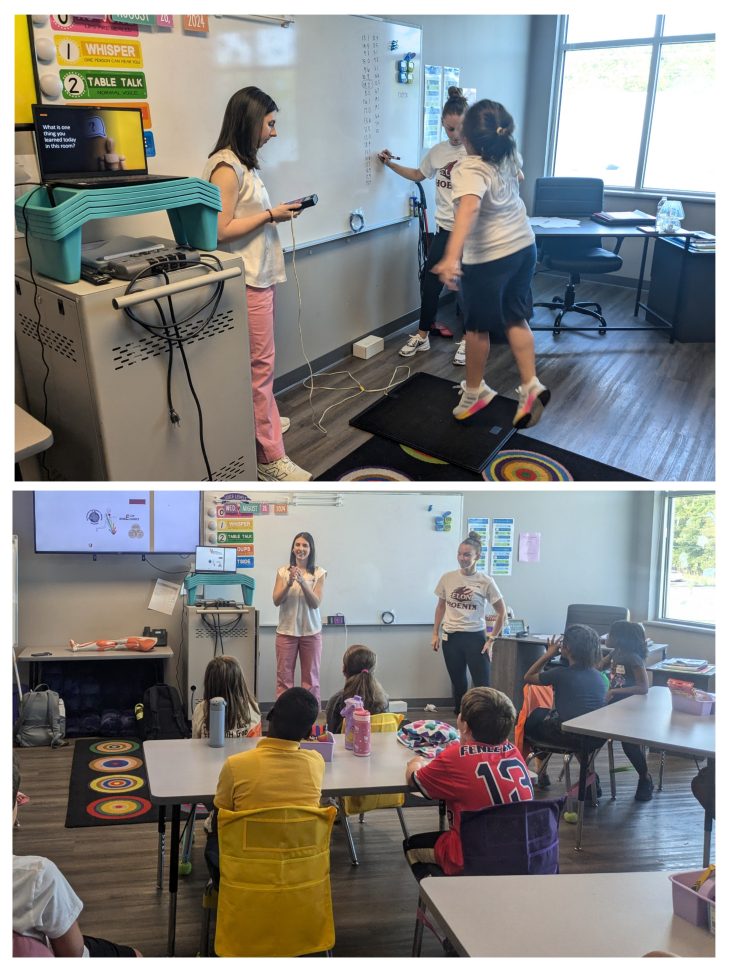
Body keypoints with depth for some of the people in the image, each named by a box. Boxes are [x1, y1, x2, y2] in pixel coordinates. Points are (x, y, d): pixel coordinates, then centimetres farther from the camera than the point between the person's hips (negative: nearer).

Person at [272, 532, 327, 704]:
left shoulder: (318, 573, -1)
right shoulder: (283, 571, 3)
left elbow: (316, 603, -9)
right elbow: (276, 601, -3)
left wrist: (302, 582, -23)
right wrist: (289, 583, -19)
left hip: (311, 631, -1)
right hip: (286, 630, 1)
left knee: (310, 677, 7)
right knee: (284, 677, 4)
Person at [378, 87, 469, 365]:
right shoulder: (437, 151, 6)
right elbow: (418, 175, 23)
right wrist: (390, 164, 14)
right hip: (445, 229, 4)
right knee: (430, 283, 6)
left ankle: (465, 339, 21)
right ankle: (422, 336, 21)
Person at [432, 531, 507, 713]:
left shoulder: (486, 582, -7)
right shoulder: (447, 578, 1)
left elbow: (502, 612, 0)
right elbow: (441, 606, 14)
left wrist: (491, 639, -3)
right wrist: (435, 633, 9)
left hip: (475, 638, -3)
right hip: (451, 637, 3)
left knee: (482, 685, -6)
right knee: (458, 683, 13)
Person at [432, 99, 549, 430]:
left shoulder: (469, 170, -26)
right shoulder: (509, 154, -2)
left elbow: (469, 208, -46)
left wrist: (452, 257, -58)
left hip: (488, 257, -7)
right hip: (524, 246, 7)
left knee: (477, 326, 10)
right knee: (515, 318, 16)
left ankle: (474, 391, 26)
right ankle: (530, 386, 9)